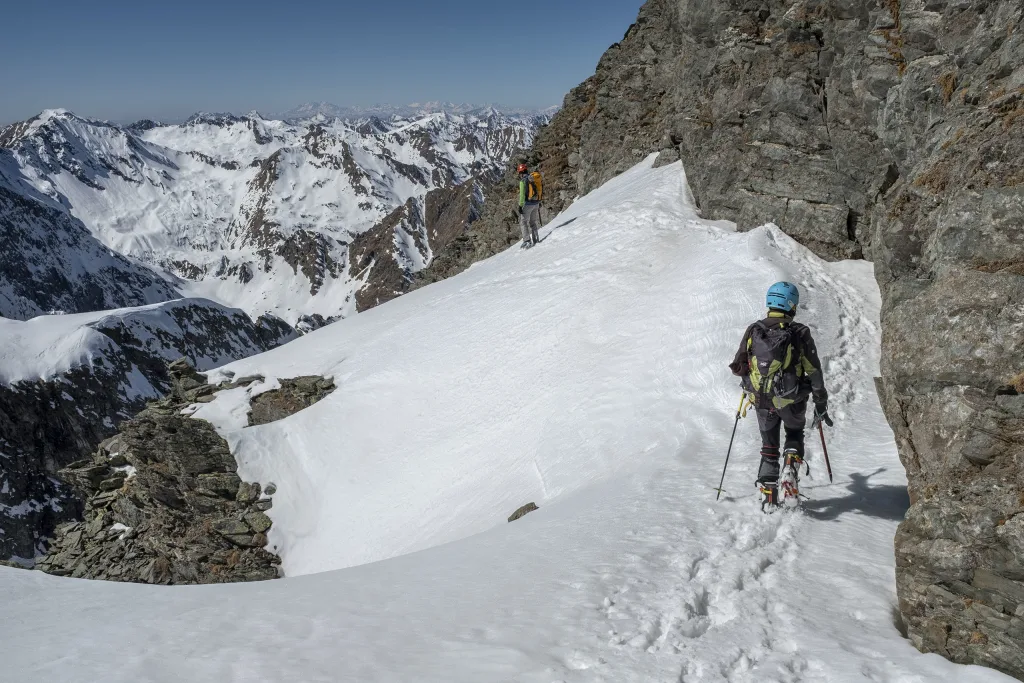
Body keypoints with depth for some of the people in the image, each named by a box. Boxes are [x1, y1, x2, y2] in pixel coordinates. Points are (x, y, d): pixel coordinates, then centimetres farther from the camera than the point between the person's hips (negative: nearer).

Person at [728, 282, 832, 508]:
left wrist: (750, 376, 22)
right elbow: (814, 372, -7)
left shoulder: (753, 331, -6)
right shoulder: (800, 334, -12)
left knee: (769, 445, 21)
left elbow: (737, 368, -2)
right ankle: (789, 474, 3)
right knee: (795, 434, 27)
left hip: (761, 400, 2)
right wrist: (821, 403, 5)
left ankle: (768, 494, 14)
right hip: (792, 401, -2)